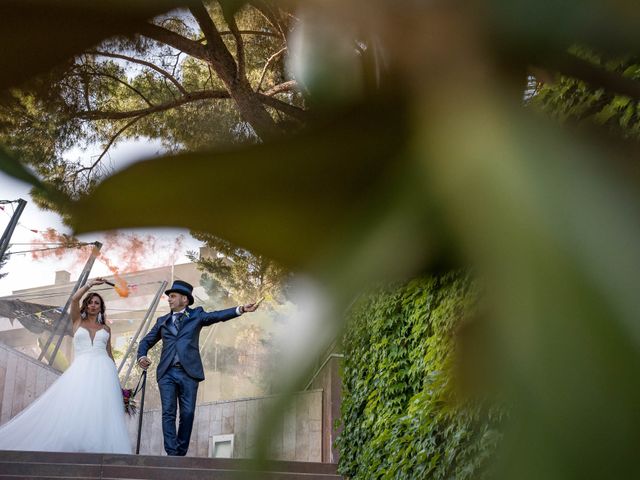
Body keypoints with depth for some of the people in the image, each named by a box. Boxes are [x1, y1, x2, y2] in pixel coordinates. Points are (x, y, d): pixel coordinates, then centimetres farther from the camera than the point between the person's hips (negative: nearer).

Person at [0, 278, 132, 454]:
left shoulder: (105, 328, 20)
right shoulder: (78, 321, 16)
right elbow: (74, 299, 0)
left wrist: (115, 378, 14)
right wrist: (91, 284, 5)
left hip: (102, 370, 1)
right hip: (81, 369, -1)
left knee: (101, 412, -13)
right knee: (72, 408, -17)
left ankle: (98, 449, -19)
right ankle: (71, 447, -20)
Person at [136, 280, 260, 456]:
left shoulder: (196, 315, 11)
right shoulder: (162, 321, 20)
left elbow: (217, 316, -3)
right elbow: (146, 341, 25)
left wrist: (240, 309, -20)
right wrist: (142, 356, 3)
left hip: (188, 372, -2)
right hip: (167, 372, 2)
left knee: (187, 414, -3)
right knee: (168, 413, -6)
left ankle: (181, 453, 7)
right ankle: (172, 453, -7)